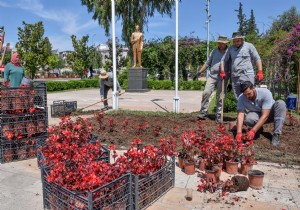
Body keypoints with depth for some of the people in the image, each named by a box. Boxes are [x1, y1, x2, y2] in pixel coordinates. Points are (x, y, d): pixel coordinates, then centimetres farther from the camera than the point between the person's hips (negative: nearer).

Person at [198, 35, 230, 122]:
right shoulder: (214, 51, 12)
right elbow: (207, 63, 15)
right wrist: (199, 72, 6)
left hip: (223, 77, -2)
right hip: (212, 76, 2)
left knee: (221, 98, 1)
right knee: (206, 93, -12)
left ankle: (218, 117, 8)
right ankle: (202, 113, -5)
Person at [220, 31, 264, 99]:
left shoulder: (249, 46, 4)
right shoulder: (230, 48, 14)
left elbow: (257, 59, 3)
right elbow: (223, 60, 19)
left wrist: (260, 72, -6)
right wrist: (222, 71, 7)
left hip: (247, 75, -4)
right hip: (234, 76, 4)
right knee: (238, 98, 7)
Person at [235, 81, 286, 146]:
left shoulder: (265, 93, -30)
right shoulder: (241, 98, -21)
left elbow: (265, 116, -34)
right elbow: (240, 115, -28)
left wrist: (253, 131, -43)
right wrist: (239, 132, -43)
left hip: (269, 114, -1)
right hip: (257, 115, 1)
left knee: (280, 103, -32)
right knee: (248, 119, -35)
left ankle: (276, 135, -29)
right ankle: (259, 128, 1)